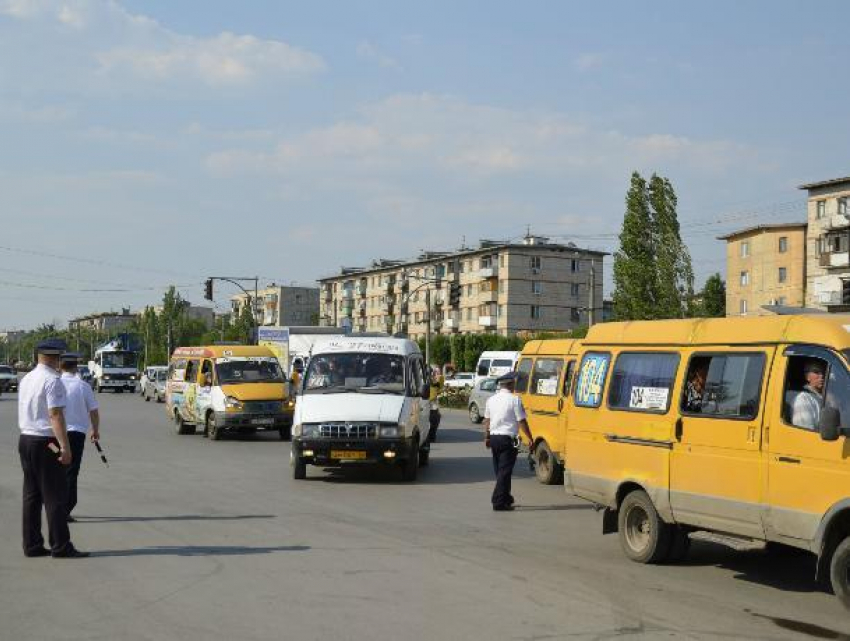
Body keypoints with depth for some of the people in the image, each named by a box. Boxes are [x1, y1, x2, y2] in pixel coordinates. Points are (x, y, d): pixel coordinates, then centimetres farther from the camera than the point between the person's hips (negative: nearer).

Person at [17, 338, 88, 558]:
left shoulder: (26, 379, 12)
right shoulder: (52, 381, -14)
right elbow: (55, 415, -20)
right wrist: (65, 446, -22)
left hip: (25, 439, 9)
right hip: (46, 443, -8)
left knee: (31, 495, 11)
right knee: (55, 497, -4)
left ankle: (32, 545, 15)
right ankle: (60, 547, -2)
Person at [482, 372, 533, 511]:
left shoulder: (491, 400, 8)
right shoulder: (514, 400, -11)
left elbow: (487, 420, 14)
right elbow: (522, 422, -11)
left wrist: (487, 437, 25)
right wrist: (530, 438, -4)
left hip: (494, 437, 7)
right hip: (508, 439, -7)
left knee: (499, 470, 16)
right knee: (505, 471, -4)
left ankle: (505, 498, 27)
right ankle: (499, 502, -6)